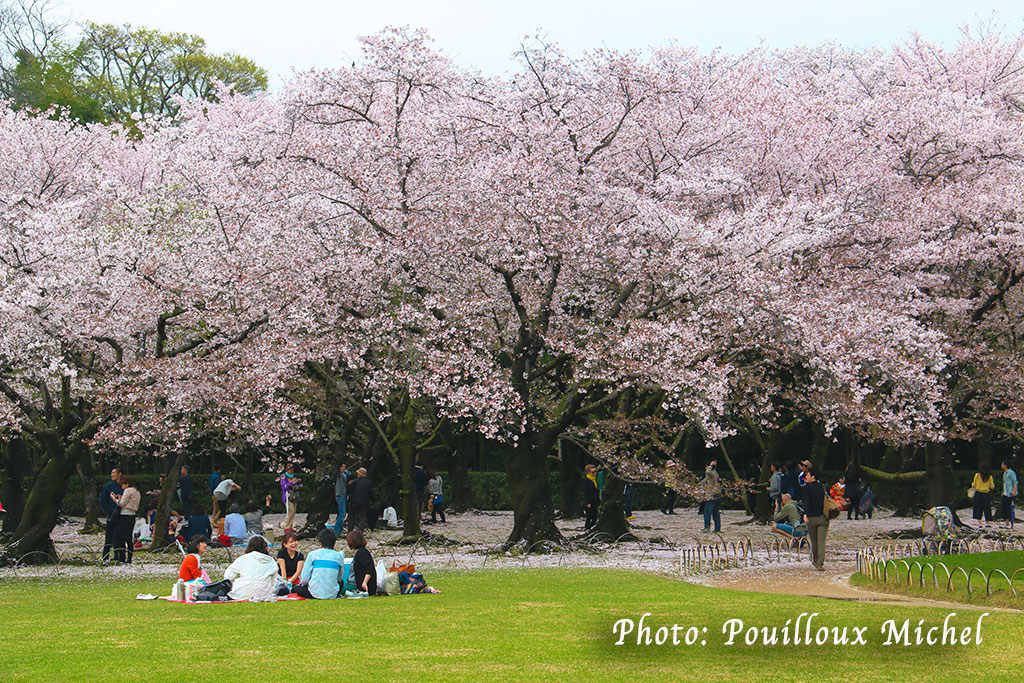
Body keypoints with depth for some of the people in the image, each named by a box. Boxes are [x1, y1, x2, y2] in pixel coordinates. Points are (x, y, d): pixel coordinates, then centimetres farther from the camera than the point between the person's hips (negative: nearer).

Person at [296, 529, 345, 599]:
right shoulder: (339, 556, 6)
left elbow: (305, 579, 1)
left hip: (315, 594, -2)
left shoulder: (313, 554, 2)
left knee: (295, 589, 26)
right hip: (332, 595, 2)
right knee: (341, 582, 37)